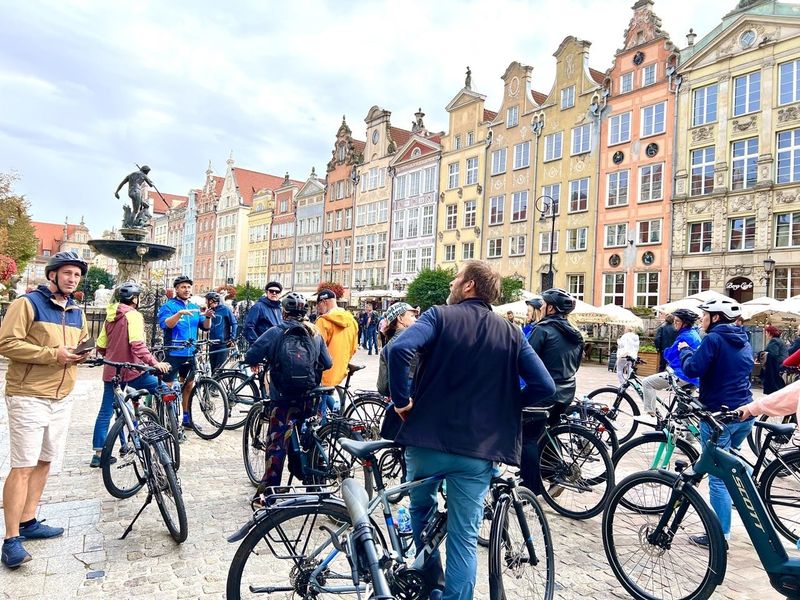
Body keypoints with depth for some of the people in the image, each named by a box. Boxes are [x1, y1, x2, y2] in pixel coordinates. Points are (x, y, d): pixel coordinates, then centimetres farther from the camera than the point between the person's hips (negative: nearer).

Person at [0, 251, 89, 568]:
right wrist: (53, 354, -21)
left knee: (44, 462, 14)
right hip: (29, 397, -7)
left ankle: (28, 522, 28)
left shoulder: (76, 312, 13)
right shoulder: (27, 303, -9)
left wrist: (80, 354, 0)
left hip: (62, 398, 7)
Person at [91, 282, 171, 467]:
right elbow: (137, 345, -25)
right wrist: (154, 362, -31)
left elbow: (101, 345, 16)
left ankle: (98, 454, 18)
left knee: (105, 412, 12)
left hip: (111, 370, 8)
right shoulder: (133, 315, -12)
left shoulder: (111, 316, 11)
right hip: (130, 369, -8)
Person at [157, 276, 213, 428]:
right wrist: (180, 313, -32)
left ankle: (187, 418, 21)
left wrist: (208, 317, -11)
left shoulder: (195, 307, 13)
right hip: (173, 353, -5)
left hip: (190, 354, 6)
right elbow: (166, 324, -19)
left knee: (188, 386, 11)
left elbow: (205, 327, 9)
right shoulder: (169, 306, -3)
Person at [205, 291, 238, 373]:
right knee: (213, 368, 8)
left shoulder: (225, 309, -4)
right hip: (212, 344, 6)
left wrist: (232, 338, -10)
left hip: (223, 344, -5)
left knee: (219, 368, -9)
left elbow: (234, 324, -5)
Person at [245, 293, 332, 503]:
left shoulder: (276, 332, -8)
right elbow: (327, 363, 7)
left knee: (277, 443, 2)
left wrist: (256, 364, 9)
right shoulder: (315, 334, 3)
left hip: (284, 398, -4)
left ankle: (267, 491, 4)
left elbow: (250, 356, -13)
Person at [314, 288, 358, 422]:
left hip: (324, 374, -7)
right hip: (340, 372, 7)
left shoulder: (324, 320, -16)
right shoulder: (352, 321, 6)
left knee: (319, 412, 5)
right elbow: (354, 348, 13)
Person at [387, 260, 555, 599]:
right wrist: (501, 405, 11)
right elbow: (545, 387, -2)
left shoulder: (440, 317, -6)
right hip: (478, 448, 1)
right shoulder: (511, 334, 3)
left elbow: (399, 349, -24)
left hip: (426, 439, -1)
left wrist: (402, 399, -11)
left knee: (421, 510, 26)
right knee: (465, 537, 11)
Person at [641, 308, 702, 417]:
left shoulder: (684, 336, -17)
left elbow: (669, 355, -14)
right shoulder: (694, 333, 14)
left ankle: (650, 414, -12)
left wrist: (666, 351, 5)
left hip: (682, 375, -11)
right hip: (694, 377, 11)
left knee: (647, 382, -11)